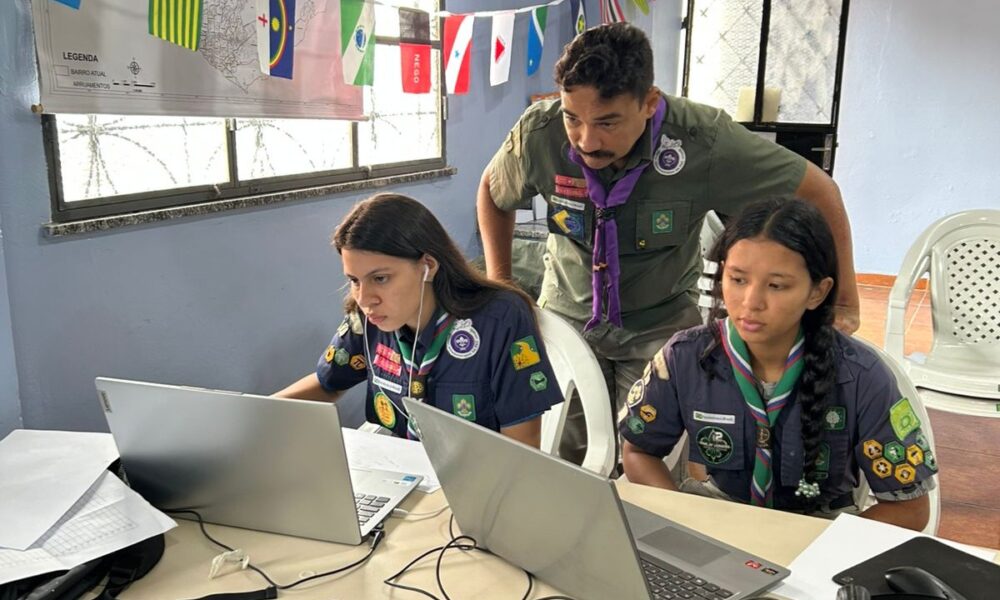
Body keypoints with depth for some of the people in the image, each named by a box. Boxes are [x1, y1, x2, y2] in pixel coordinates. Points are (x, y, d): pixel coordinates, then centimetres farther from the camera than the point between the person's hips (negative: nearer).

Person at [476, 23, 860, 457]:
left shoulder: (704, 141, -26)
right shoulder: (538, 134, -20)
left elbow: (819, 192, -12)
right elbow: (492, 192, 4)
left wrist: (845, 303, -9)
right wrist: (498, 284, 0)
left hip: (661, 325, -1)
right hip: (567, 312, 2)